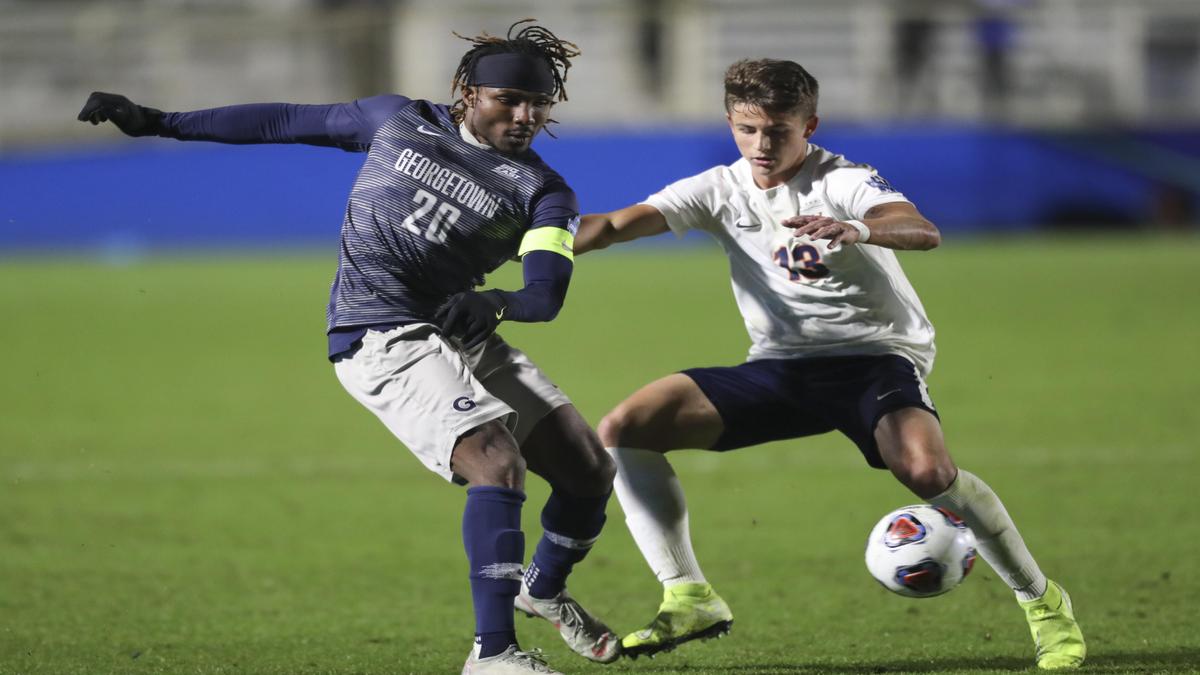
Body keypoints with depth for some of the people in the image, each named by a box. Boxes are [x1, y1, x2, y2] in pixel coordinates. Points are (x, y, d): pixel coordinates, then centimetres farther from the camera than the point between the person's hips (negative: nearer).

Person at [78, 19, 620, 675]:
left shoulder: (544, 191, 3)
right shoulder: (399, 121, 4)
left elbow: (547, 292, -13)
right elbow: (286, 122, 13)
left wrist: (496, 303, -37)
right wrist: (156, 122, 14)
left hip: (466, 336, 5)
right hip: (380, 334, -5)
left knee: (591, 471, 3)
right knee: (496, 459, -26)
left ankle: (545, 588, 34)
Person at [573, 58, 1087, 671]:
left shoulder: (843, 183, -11)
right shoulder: (721, 192, 3)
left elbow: (922, 232, -31)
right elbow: (617, 225, -7)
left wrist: (856, 231, -53)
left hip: (873, 355, -5)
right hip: (780, 367, 5)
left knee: (925, 469, -35)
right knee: (623, 430, -9)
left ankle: (1041, 600, -14)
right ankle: (689, 599, -4)